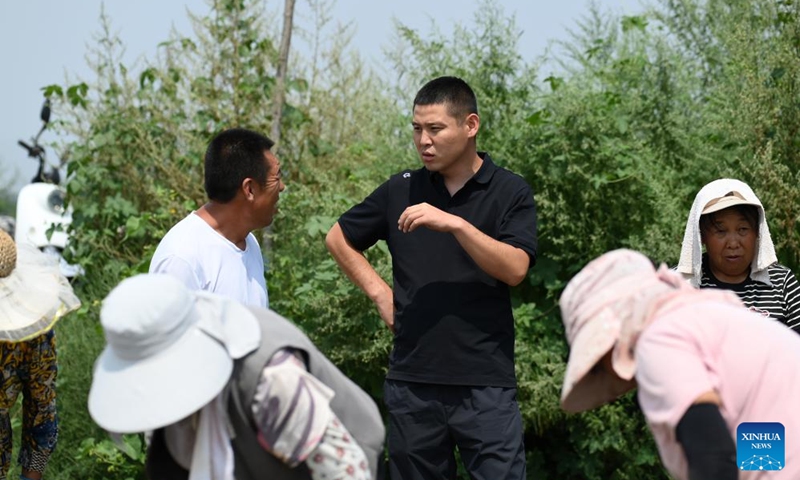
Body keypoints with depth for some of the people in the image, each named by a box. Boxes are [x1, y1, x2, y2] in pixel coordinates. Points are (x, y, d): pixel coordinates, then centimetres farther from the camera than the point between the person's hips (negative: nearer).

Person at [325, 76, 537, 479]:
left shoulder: (510, 192, -1)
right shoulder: (400, 190, 8)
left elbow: (514, 269, -15)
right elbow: (339, 238, 20)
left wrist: (454, 223, -24)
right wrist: (379, 292, 9)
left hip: (484, 382, -3)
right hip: (412, 381, 3)